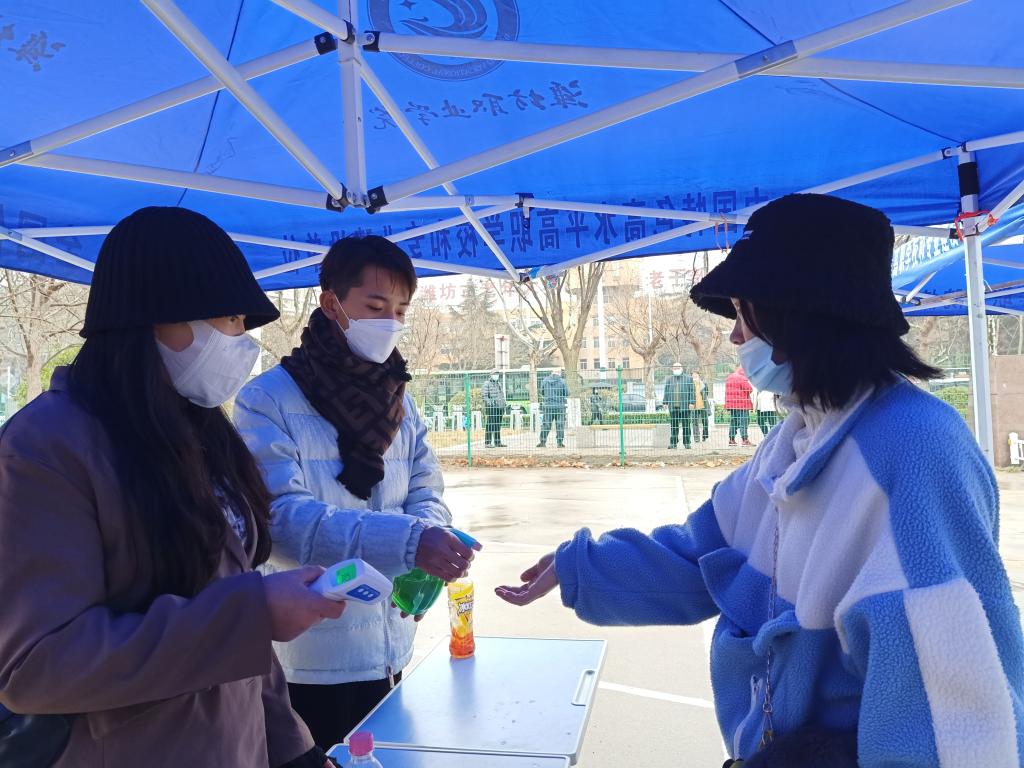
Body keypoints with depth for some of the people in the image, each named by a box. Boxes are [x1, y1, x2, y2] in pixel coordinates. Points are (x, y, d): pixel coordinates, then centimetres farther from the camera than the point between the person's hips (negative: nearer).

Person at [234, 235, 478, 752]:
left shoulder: (398, 400, 8)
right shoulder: (267, 400, -13)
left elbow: (426, 491, 6)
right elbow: (282, 515, -23)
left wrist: (432, 539, -19)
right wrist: (407, 541, -35)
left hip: (388, 650, 6)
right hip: (309, 660, -6)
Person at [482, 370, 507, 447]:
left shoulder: (499, 383, 21)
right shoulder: (487, 384, -3)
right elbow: (484, 395, -10)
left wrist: (505, 404, 21)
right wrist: (489, 402, -24)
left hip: (500, 407, 7)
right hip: (491, 407, -7)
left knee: (498, 425, 10)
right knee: (490, 425, -8)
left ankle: (497, 442, 15)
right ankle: (487, 443, -5)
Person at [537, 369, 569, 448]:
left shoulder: (545, 381, 1)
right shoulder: (562, 381, -7)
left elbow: (542, 392, 11)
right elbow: (567, 393, -1)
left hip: (547, 406, 2)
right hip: (559, 406, -2)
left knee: (545, 425, 7)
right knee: (560, 425, 4)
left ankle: (543, 442, 9)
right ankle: (560, 443, 4)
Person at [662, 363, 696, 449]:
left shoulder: (688, 379, 8)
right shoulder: (669, 380, 17)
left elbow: (692, 392, 3)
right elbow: (666, 392, 17)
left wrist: (692, 403, -7)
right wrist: (664, 402, 8)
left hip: (685, 406, -2)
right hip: (673, 407, 2)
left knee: (686, 426, 0)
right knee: (673, 426, 2)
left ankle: (686, 443, 6)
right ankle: (673, 443, 6)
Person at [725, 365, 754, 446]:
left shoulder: (728, 378, 15)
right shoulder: (742, 378, -12)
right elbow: (749, 389, -14)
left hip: (731, 403, 8)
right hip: (742, 404, -8)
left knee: (733, 421, 12)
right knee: (743, 421, -6)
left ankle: (731, 440, 14)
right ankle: (745, 440, -10)